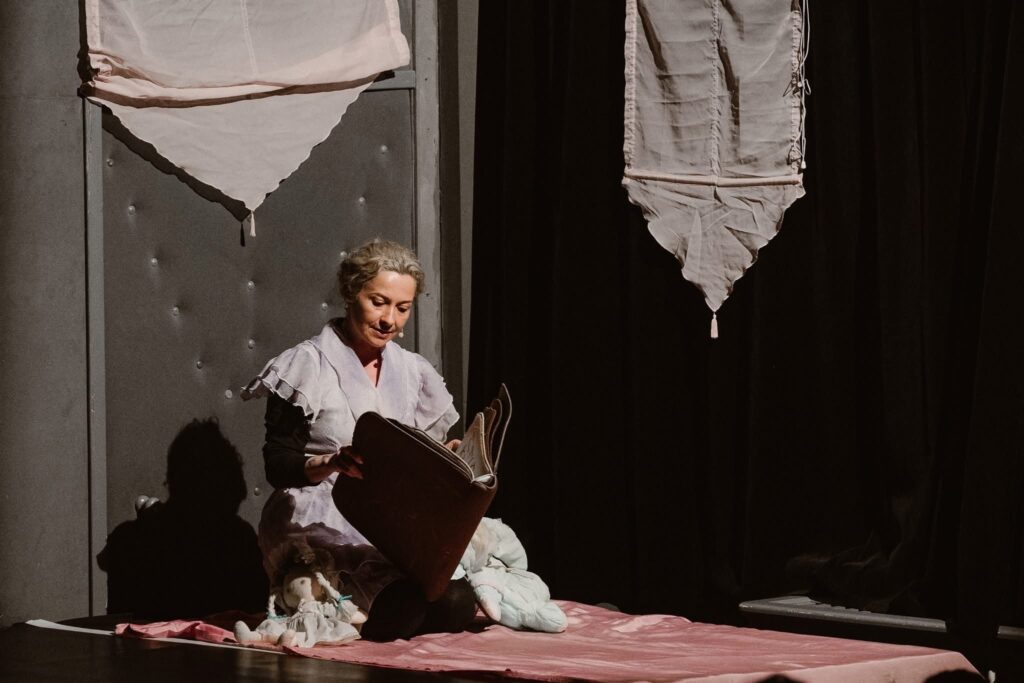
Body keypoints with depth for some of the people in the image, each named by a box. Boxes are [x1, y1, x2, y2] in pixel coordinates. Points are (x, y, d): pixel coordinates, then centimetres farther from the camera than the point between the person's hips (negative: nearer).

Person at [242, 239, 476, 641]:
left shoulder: (413, 373, 14)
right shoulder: (308, 367, -4)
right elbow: (277, 467, -8)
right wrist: (331, 464, -27)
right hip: (319, 528, -6)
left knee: (456, 606, -20)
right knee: (401, 612, -30)